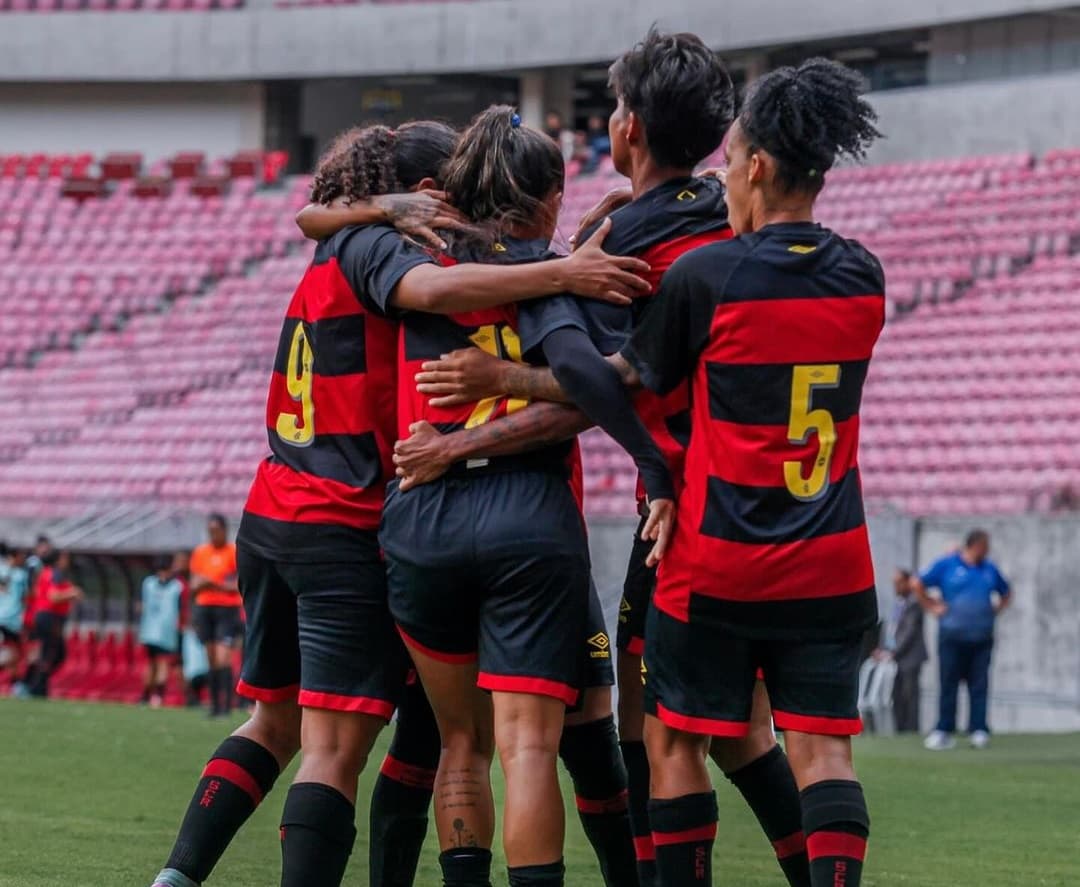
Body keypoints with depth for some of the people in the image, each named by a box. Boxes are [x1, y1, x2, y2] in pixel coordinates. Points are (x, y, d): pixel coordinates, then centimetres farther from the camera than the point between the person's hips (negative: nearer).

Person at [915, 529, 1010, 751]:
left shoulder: (990, 570, 14)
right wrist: (932, 607, 0)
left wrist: (997, 609, 12)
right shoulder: (947, 565, 1)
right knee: (949, 685, -2)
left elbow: (1006, 593, 28)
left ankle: (979, 730, 0)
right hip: (952, 637, -3)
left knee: (979, 686, -1)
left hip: (982, 638, 3)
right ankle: (943, 731, 3)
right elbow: (918, 585, 5)